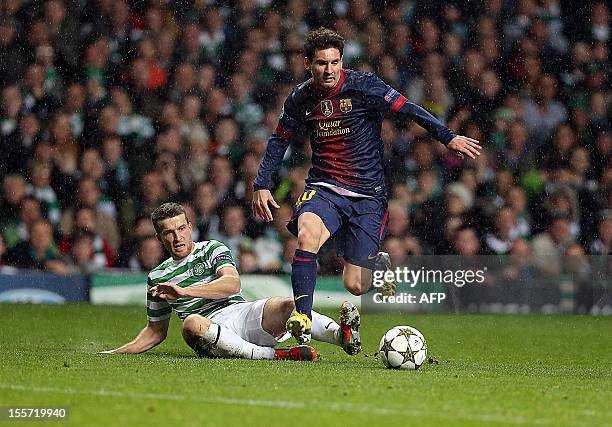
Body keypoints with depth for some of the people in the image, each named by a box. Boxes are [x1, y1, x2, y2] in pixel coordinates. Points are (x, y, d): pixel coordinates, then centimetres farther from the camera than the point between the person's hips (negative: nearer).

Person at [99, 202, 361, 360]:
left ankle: (341, 335, -55)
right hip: (210, 326, 0)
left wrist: (184, 291, -14)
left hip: (243, 313, 0)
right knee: (191, 323, -39)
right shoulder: (157, 277, 22)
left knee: (286, 305, -31)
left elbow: (232, 283, -5)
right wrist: (116, 353, 22)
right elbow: (156, 331, 31)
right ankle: (271, 355, -48)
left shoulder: (212, 250, 15)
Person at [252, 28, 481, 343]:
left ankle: (378, 264, 35)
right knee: (306, 234, -33)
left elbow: (408, 109, -10)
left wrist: (448, 138, -18)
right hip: (324, 188, 2)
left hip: (368, 195, -2)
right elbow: (280, 140, 16)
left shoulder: (362, 86, -10)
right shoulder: (300, 99, 2)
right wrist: (261, 185, 10)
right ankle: (302, 318, -26)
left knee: (354, 287, -3)